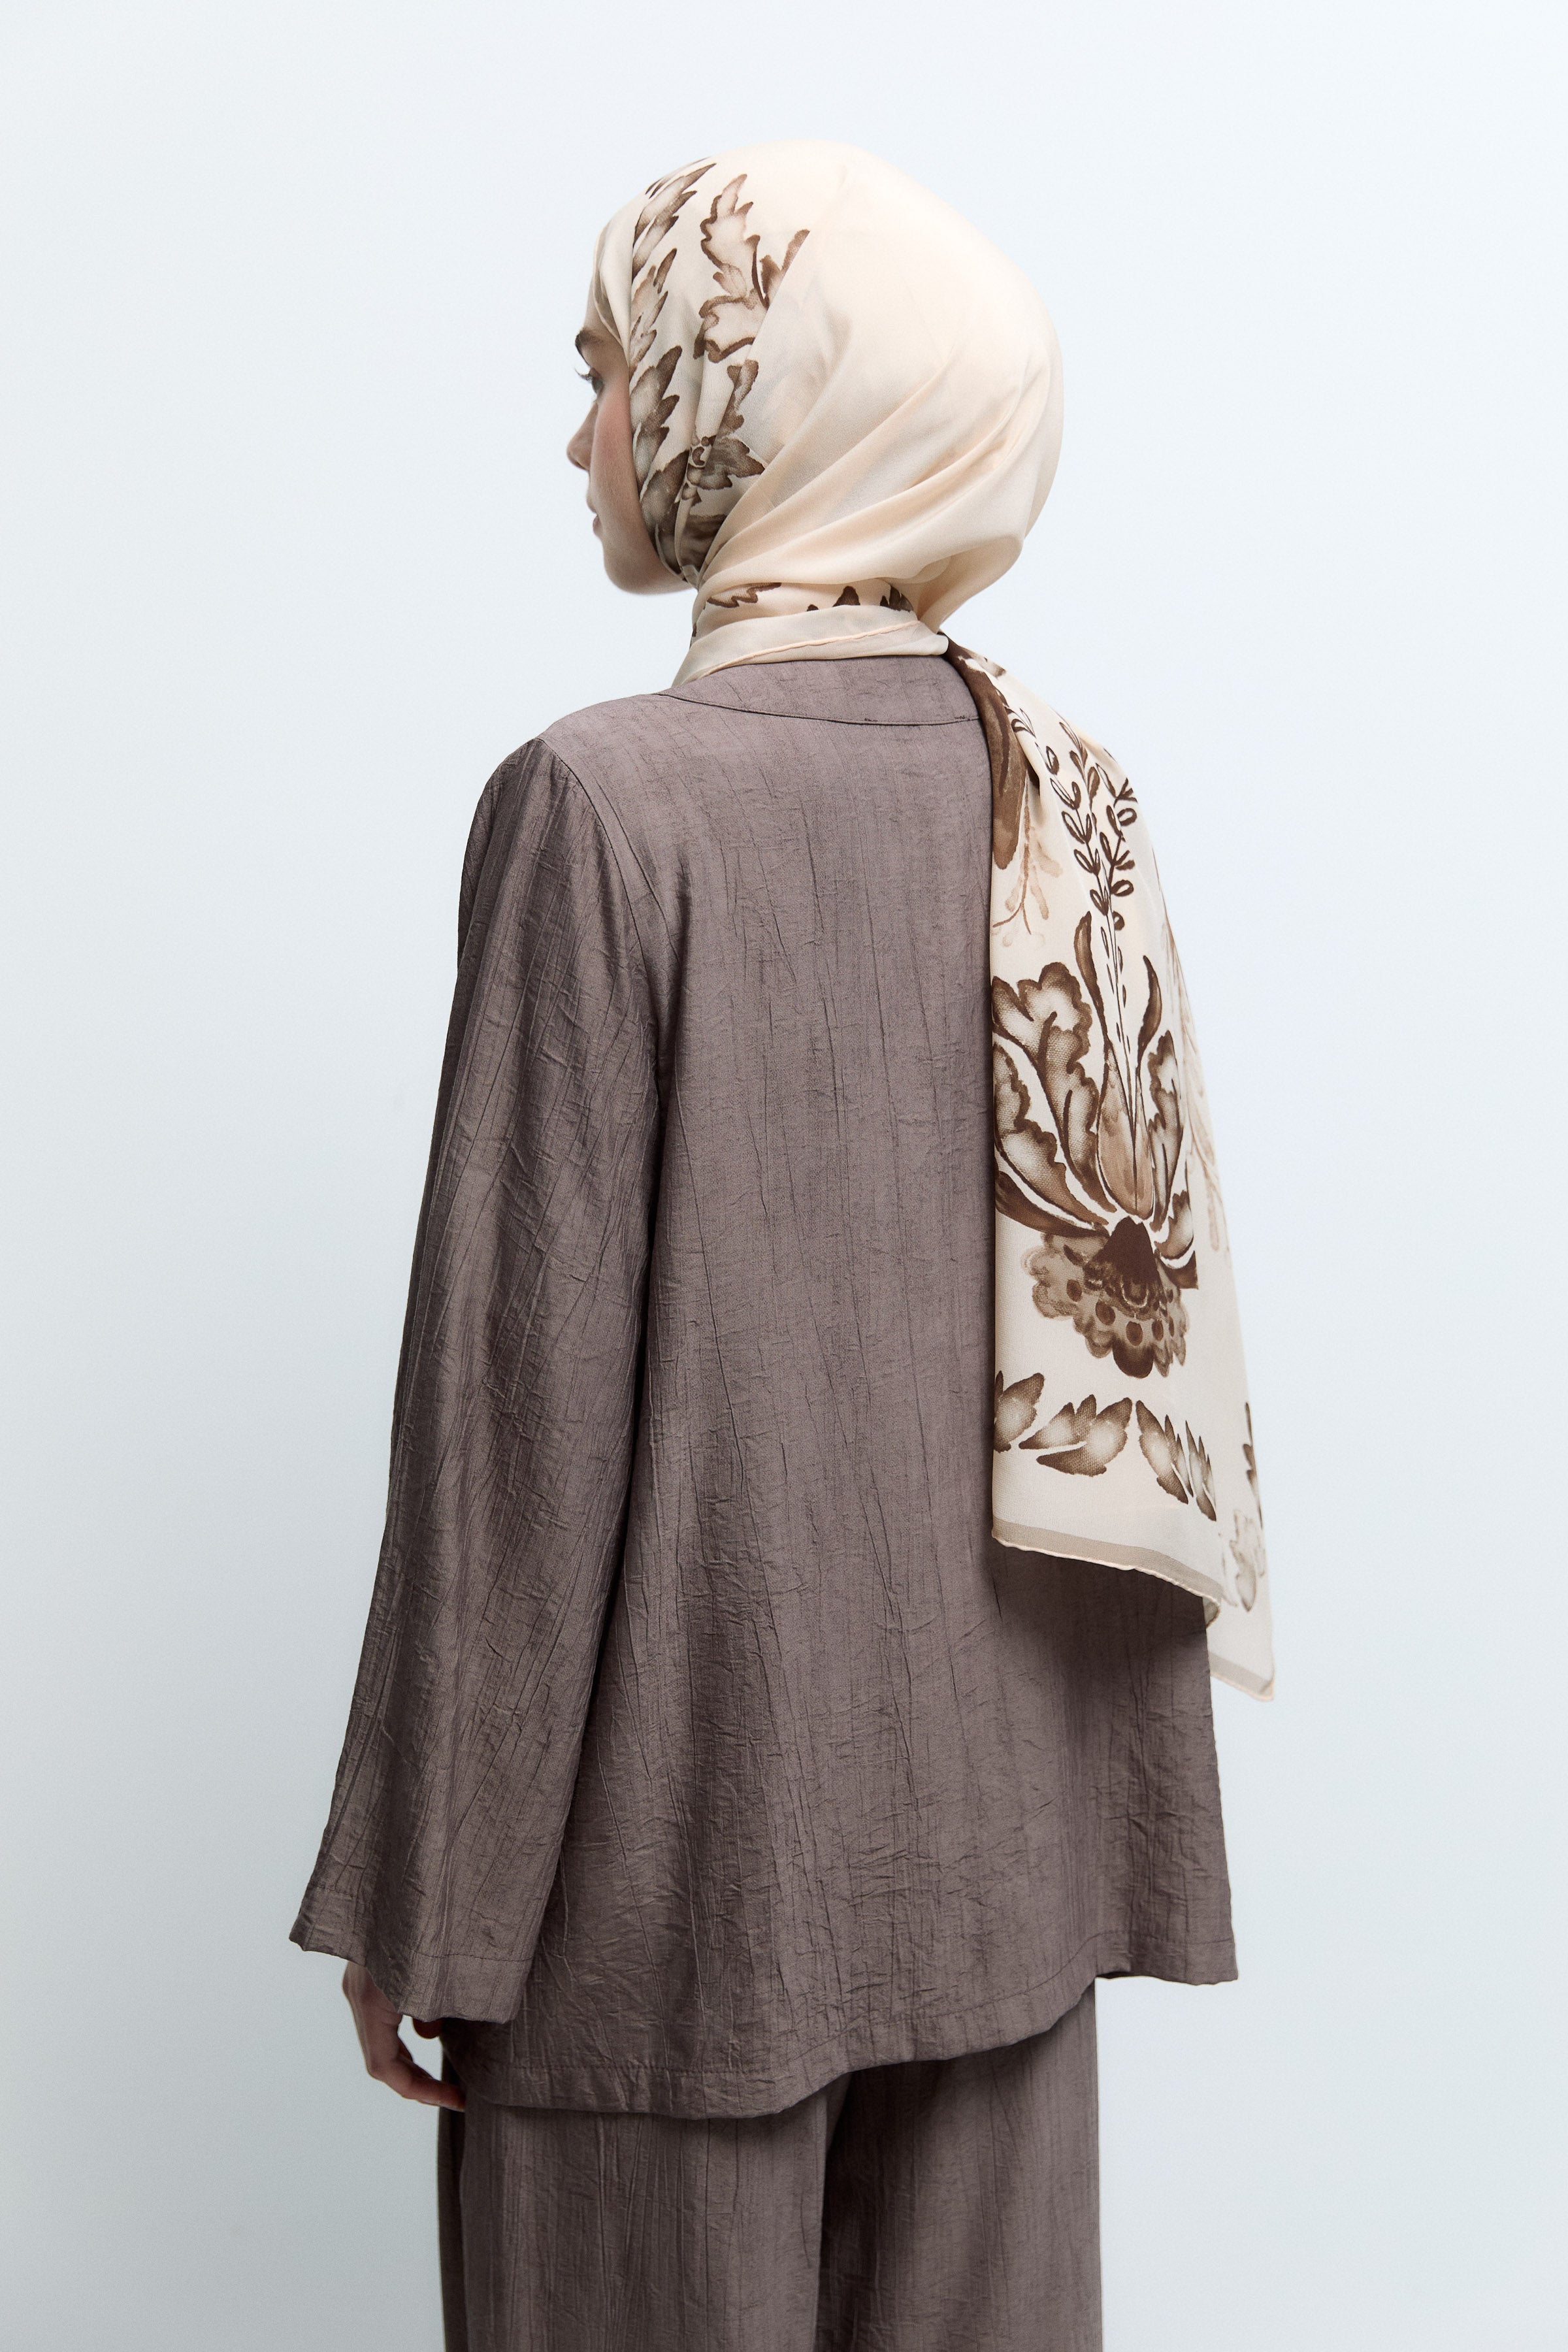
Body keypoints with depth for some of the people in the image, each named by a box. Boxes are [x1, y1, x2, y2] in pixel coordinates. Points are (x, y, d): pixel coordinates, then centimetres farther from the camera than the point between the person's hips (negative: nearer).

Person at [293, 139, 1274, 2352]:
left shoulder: (607, 802, -16)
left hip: (685, 1822, -5)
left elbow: (526, 1382, -16)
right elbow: (1136, 1277, 5)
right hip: (1004, 1798, 6)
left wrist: (418, 1895, -7)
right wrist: (1114, 1805, 15)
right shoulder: (1062, 793, 1)